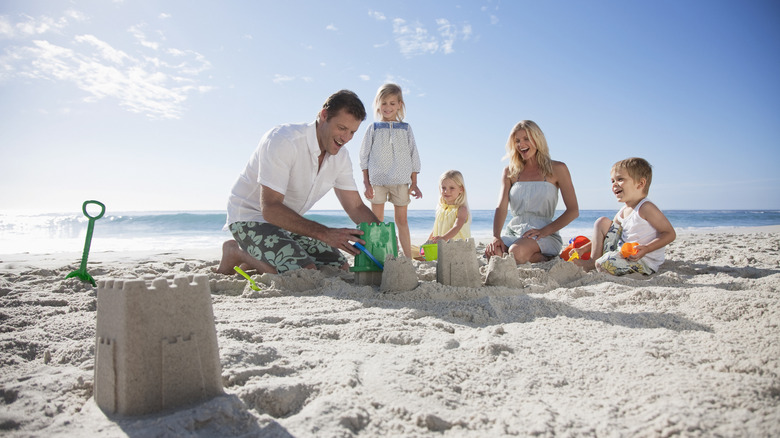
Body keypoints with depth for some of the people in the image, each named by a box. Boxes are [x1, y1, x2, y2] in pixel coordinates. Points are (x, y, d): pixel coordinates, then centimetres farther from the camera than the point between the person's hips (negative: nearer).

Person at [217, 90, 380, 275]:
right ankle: (237, 252, -2)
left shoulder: (341, 157, -2)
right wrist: (324, 233, -39)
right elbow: (270, 208, -32)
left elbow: (356, 207, 1)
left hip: (288, 220, 8)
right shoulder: (283, 141, -26)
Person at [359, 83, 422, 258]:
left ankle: (408, 258, 8)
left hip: (401, 180, 1)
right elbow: (364, 156, 6)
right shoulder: (373, 128, 9)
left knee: (402, 220, 4)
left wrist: (414, 183, 6)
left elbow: (413, 156, 12)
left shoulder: (405, 128, 13)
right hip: (377, 180, -1)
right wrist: (366, 183, -2)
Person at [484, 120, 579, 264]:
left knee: (517, 252, -36)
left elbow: (573, 211, 0)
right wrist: (496, 236, -18)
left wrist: (545, 231, -14)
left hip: (545, 235, -3)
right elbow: (501, 207, 1)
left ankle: (546, 259, -4)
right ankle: (535, 257, -4)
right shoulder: (510, 172, 13)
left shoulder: (556, 169, 5)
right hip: (513, 231, 3)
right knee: (492, 253, -31)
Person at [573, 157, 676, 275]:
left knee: (603, 264, -31)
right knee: (602, 222, 6)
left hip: (645, 262, -9)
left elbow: (670, 234, -17)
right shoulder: (622, 212, 9)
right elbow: (609, 233, 18)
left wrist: (646, 248, -29)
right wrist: (583, 249, 10)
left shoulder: (645, 208, -17)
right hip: (623, 252, 9)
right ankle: (593, 261, 3)